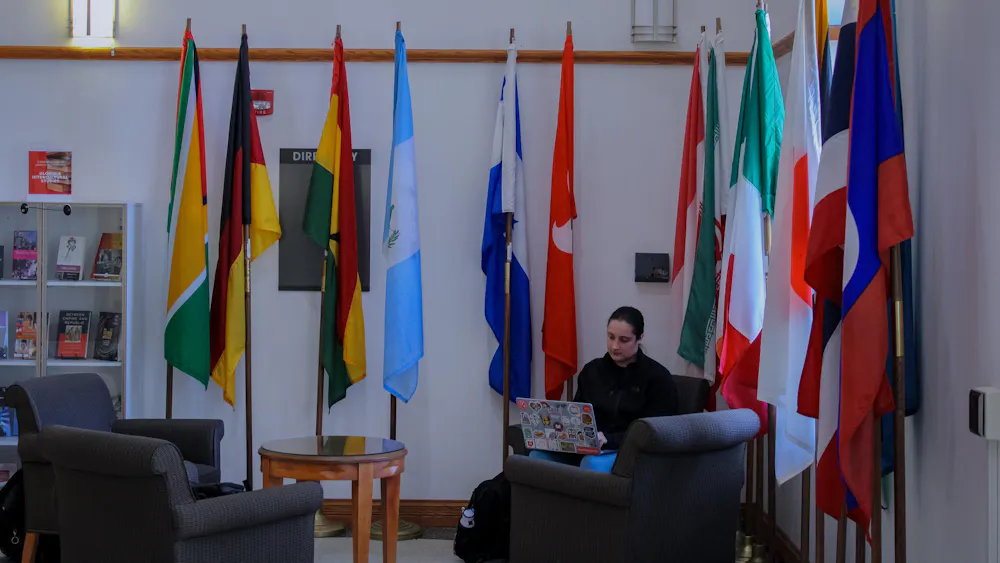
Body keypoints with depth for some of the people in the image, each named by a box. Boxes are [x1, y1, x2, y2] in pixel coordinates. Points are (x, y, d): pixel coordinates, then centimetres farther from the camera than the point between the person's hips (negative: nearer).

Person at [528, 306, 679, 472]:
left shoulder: (658, 377, 3)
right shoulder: (592, 370, 19)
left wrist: (608, 439, -21)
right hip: (587, 448, 5)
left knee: (593, 463, -39)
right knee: (538, 455, -27)